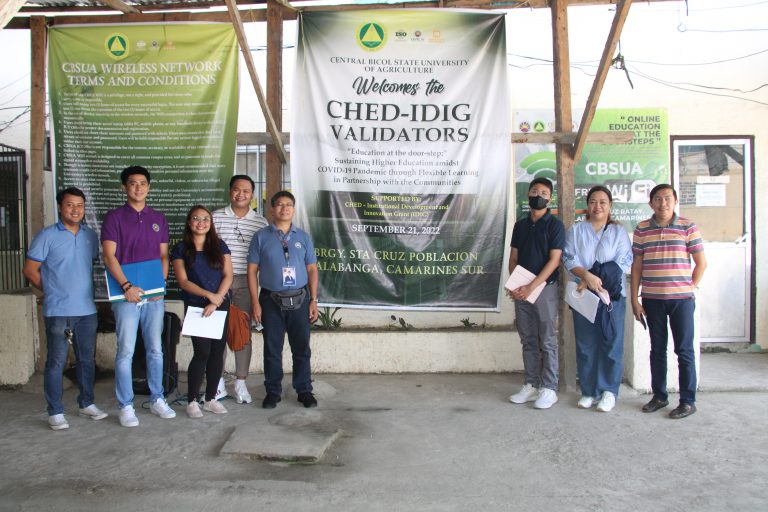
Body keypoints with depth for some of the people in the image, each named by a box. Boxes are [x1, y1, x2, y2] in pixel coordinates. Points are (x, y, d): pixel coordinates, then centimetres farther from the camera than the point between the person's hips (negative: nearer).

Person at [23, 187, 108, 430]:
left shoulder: (91, 235, 8)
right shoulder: (47, 235, -5)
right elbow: (30, 270, -2)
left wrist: (86, 289, 10)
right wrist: (52, 291, 1)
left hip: (87, 310, 5)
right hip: (58, 312, -4)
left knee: (87, 359, 13)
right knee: (56, 362, 2)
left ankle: (87, 403, 28)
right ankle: (55, 412, 13)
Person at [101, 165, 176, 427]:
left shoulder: (158, 218, 12)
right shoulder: (114, 217, 1)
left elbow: (164, 255, 12)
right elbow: (109, 256, -7)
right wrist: (126, 286, -18)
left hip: (154, 295, 4)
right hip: (126, 294, -3)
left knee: (155, 349, 10)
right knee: (126, 351, -1)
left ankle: (156, 399, 21)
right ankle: (126, 406, 9)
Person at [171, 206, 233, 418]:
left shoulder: (220, 246, 9)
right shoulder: (180, 249, 4)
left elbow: (228, 276, 2)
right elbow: (183, 281, -4)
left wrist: (215, 302, -10)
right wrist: (209, 295, -16)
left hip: (221, 305, 3)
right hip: (195, 306, -3)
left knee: (217, 351, 3)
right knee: (202, 352, -10)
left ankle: (211, 398, 16)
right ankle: (192, 400, 4)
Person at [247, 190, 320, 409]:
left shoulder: (303, 237, 8)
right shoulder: (261, 237, 3)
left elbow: (312, 269, 8)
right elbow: (252, 270, 1)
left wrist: (313, 300, 1)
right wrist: (255, 303, -5)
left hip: (299, 300, 1)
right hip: (271, 300, -1)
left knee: (301, 348, 7)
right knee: (272, 349, 7)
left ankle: (304, 390, 19)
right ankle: (273, 391, 21)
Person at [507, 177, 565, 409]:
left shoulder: (554, 225, -3)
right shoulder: (520, 225, 12)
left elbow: (554, 260, -11)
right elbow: (513, 258, 12)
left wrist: (531, 287, -17)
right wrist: (513, 285, -5)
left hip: (545, 288, -5)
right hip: (521, 291, 5)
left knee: (547, 342, 0)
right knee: (528, 341, 9)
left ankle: (549, 389, 7)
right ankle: (531, 386, 17)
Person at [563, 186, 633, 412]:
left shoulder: (619, 231, 7)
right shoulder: (576, 230, 10)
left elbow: (624, 262, -4)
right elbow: (569, 259, -1)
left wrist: (596, 279, -15)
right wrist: (587, 276, -19)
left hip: (612, 295, -1)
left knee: (612, 342, -2)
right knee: (585, 344, 4)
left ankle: (609, 391, 8)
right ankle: (589, 391, 14)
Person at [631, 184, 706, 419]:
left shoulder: (688, 227, -1)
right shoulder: (641, 230, 5)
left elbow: (701, 263, 4)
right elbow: (637, 266, 5)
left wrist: (689, 289, -1)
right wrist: (634, 299, 2)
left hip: (681, 298, -2)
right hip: (652, 300, 2)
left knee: (684, 350, 3)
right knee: (657, 349, 11)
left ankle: (688, 401, 13)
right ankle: (659, 396, 23)